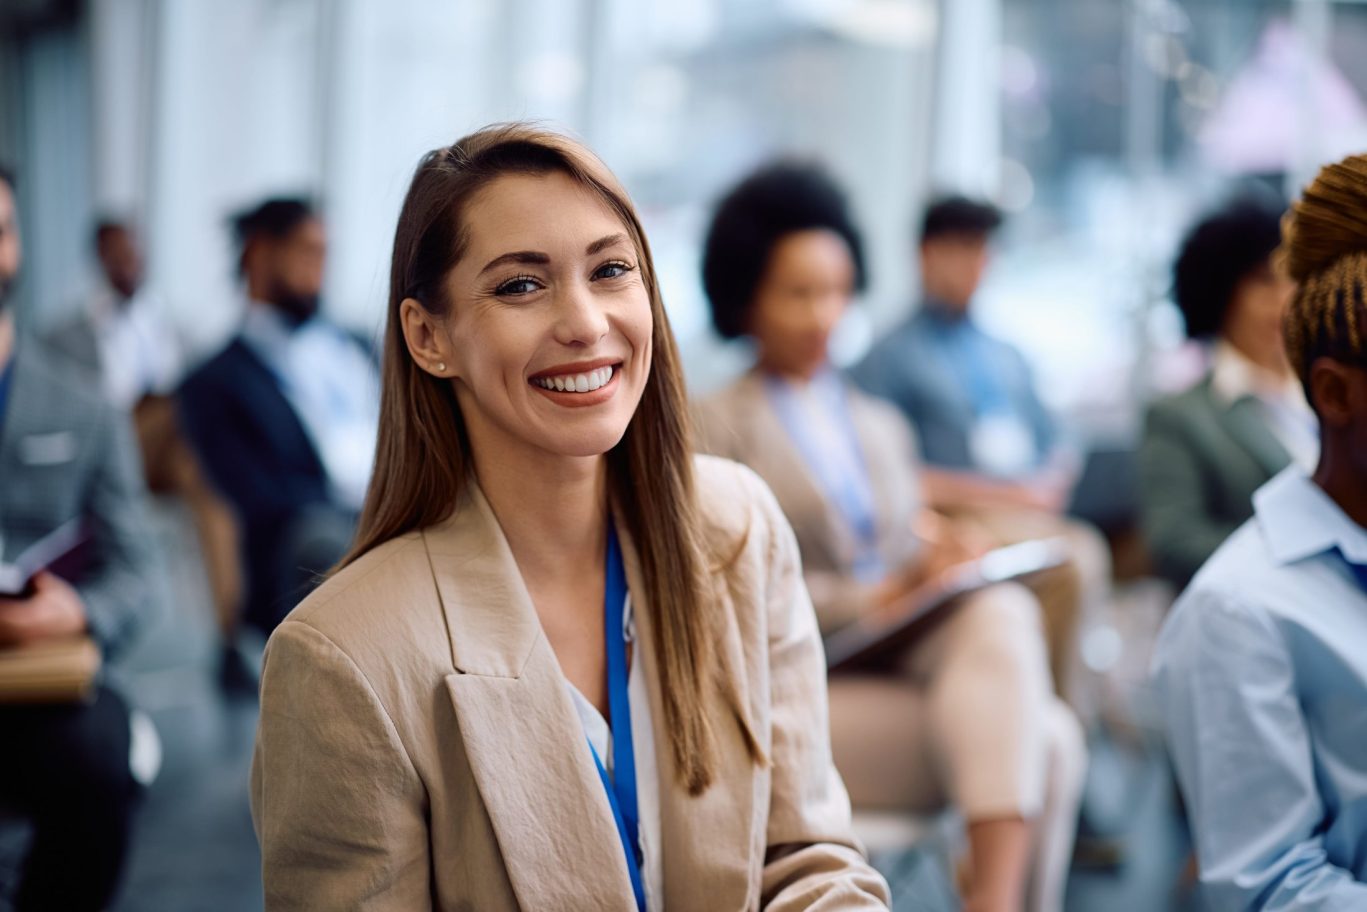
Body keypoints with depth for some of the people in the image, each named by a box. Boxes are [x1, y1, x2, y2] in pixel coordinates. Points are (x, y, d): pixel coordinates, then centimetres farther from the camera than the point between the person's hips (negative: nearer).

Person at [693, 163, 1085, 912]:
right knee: (1045, 741, -29)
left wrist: (941, 569, -3)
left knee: (1002, 612, -32)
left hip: (918, 659, 6)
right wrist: (872, 601, -13)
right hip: (801, 684, -5)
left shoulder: (882, 427, 28)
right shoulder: (714, 427, 7)